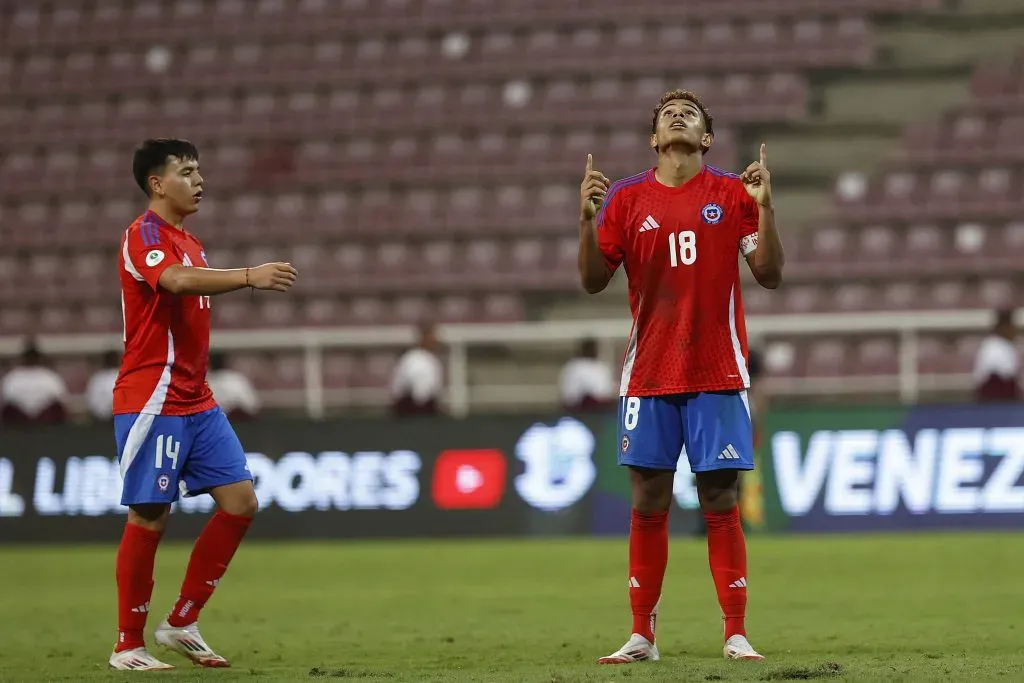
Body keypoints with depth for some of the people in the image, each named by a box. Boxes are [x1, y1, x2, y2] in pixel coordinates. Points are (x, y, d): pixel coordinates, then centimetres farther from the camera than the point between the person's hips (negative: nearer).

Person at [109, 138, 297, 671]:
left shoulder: (188, 243, 18)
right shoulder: (145, 234, -11)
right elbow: (176, 280, -32)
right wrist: (249, 277, -44)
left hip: (195, 402, 9)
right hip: (152, 402, -9)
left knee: (240, 501, 2)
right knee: (149, 518, -5)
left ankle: (181, 624, 10)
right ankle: (127, 646, 3)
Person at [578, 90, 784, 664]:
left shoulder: (733, 193, 3)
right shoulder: (625, 198, 6)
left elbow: (771, 275, -1)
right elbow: (593, 281, 4)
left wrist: (764, 207, -14)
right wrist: (587, 217, -11)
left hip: (718, 374, -1)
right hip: (649, 375, 1)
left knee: (721, 501, -3)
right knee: (649, 503, 1)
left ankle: (736, 634, 0)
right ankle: (642, 636, 6)